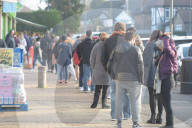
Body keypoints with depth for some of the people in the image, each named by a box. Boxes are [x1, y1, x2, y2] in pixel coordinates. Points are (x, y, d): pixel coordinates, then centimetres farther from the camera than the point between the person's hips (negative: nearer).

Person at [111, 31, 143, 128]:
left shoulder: (117, 49, 7)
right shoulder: (135, 49, -8)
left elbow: (113, 63, 11)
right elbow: (140, 65, -8)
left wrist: (114, 75, 18)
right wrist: (141, 79, -1)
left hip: (120, 79, 5)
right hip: (133, 79, -5)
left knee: (119, 101, 10)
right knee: (135, 102, 2)